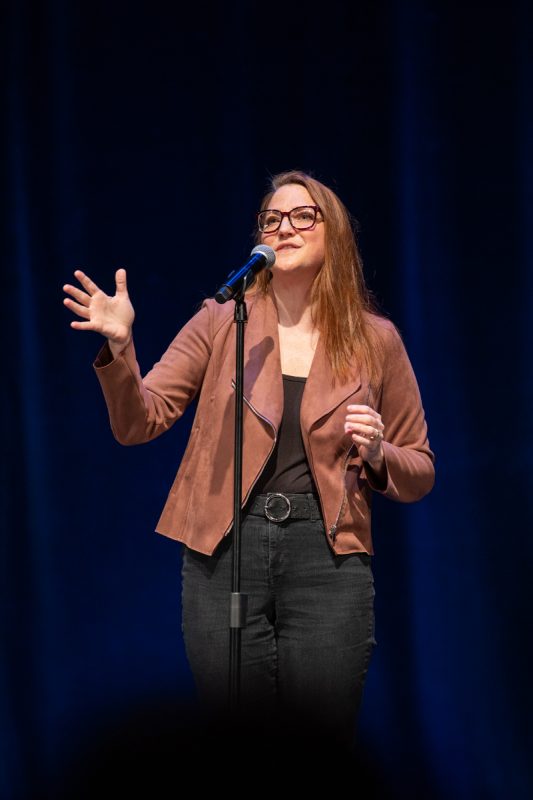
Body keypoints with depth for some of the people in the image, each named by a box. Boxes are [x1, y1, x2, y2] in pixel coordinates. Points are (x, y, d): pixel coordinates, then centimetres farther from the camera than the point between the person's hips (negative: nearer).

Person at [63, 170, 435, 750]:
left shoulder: (375, 339, 8)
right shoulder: (222, 321, 8)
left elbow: (418, 473, 14)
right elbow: (140, 423, 2)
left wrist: (377, 456, -7)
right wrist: (119, 350, -15)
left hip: (327, 555, 0)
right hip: (225, 549, 0)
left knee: (322, 742, -1)